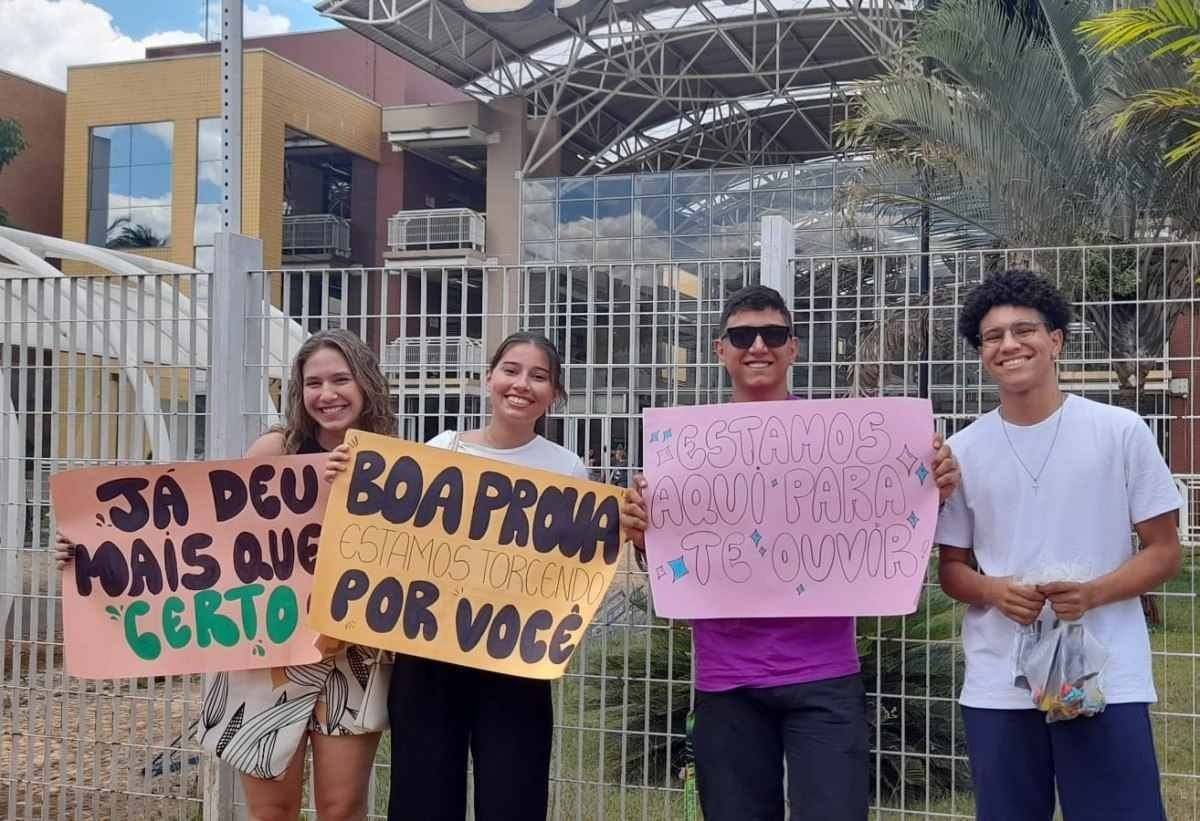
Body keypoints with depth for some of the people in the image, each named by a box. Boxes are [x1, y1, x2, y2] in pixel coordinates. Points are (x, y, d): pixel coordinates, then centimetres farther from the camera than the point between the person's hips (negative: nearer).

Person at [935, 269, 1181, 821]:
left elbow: (1164, 552, 2)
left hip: (1107, 682, -2)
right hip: (996, 688, 2)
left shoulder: (1122, 432, -1)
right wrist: (995, 592, -11)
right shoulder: (962, 450, 5)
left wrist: (1093, 593, -16)